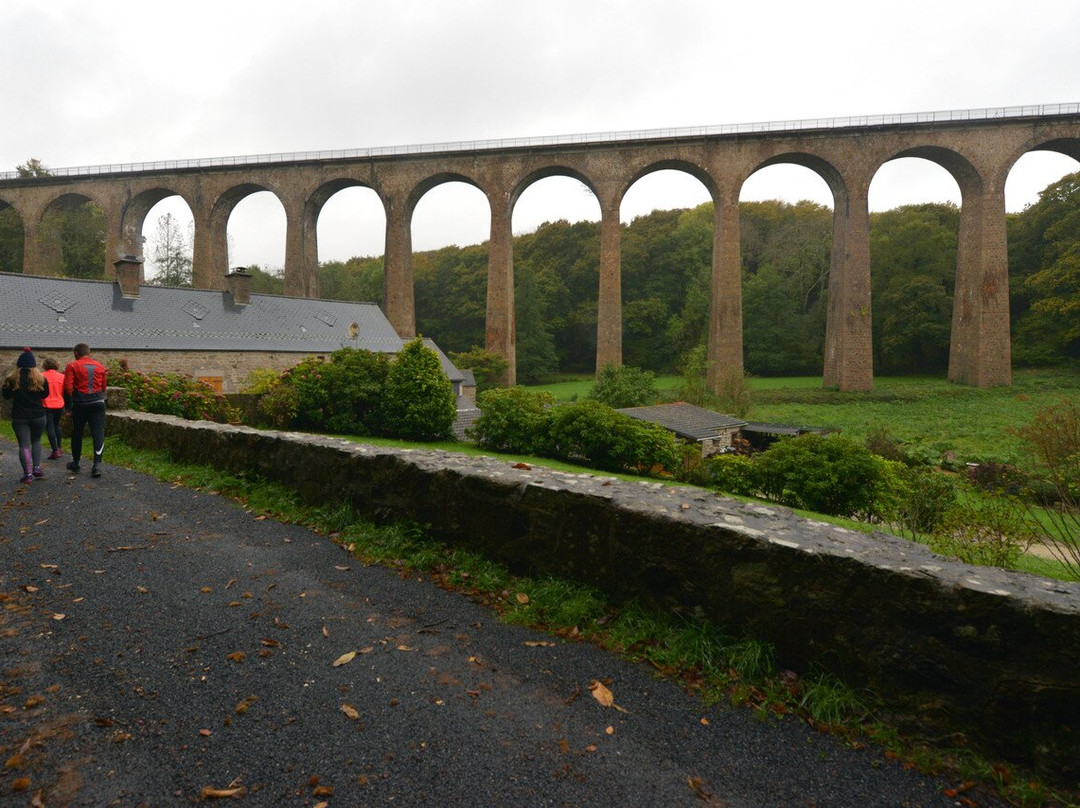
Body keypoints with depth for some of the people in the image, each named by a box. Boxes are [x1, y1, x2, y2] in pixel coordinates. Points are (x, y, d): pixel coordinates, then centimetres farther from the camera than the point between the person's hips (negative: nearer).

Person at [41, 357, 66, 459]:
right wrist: (65, 407, 16)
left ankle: (55, 451, -7)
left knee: (50, 428, -1)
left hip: (46, 406, -3)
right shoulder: (61, 376, 0)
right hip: (59, 405, 3)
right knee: (56, 426, 21)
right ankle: (58, 448, 23)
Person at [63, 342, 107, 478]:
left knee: (77, 434, 14)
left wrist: (68, 403, 2)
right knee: (98, 434, -2)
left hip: (80, 404, -1)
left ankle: (75, 464, 26)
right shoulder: (100, 366, 9)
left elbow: (67, 387, -9)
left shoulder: (72, 366, -2)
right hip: (98, 404, 2)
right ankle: (97, 464, -15)